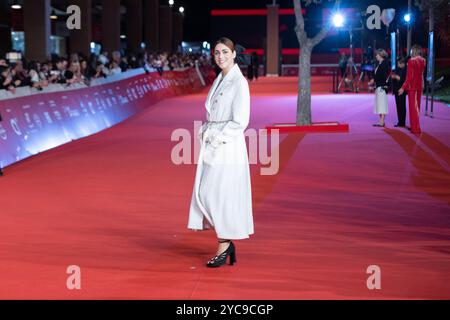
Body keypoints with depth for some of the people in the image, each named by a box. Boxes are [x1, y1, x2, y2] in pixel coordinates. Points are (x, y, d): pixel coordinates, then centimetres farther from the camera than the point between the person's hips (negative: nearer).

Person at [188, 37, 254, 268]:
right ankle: (226, 243, 17)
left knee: (220, 195, -4)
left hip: (227, 146, -8)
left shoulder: (239, 82, -11)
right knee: (206, 194, 8)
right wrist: (205, 133, 2)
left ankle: (224, 246, 7)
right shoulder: (219, 80, 14)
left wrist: (216, 138, -14)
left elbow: (240, 122, -16)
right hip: (212, 145, 8)